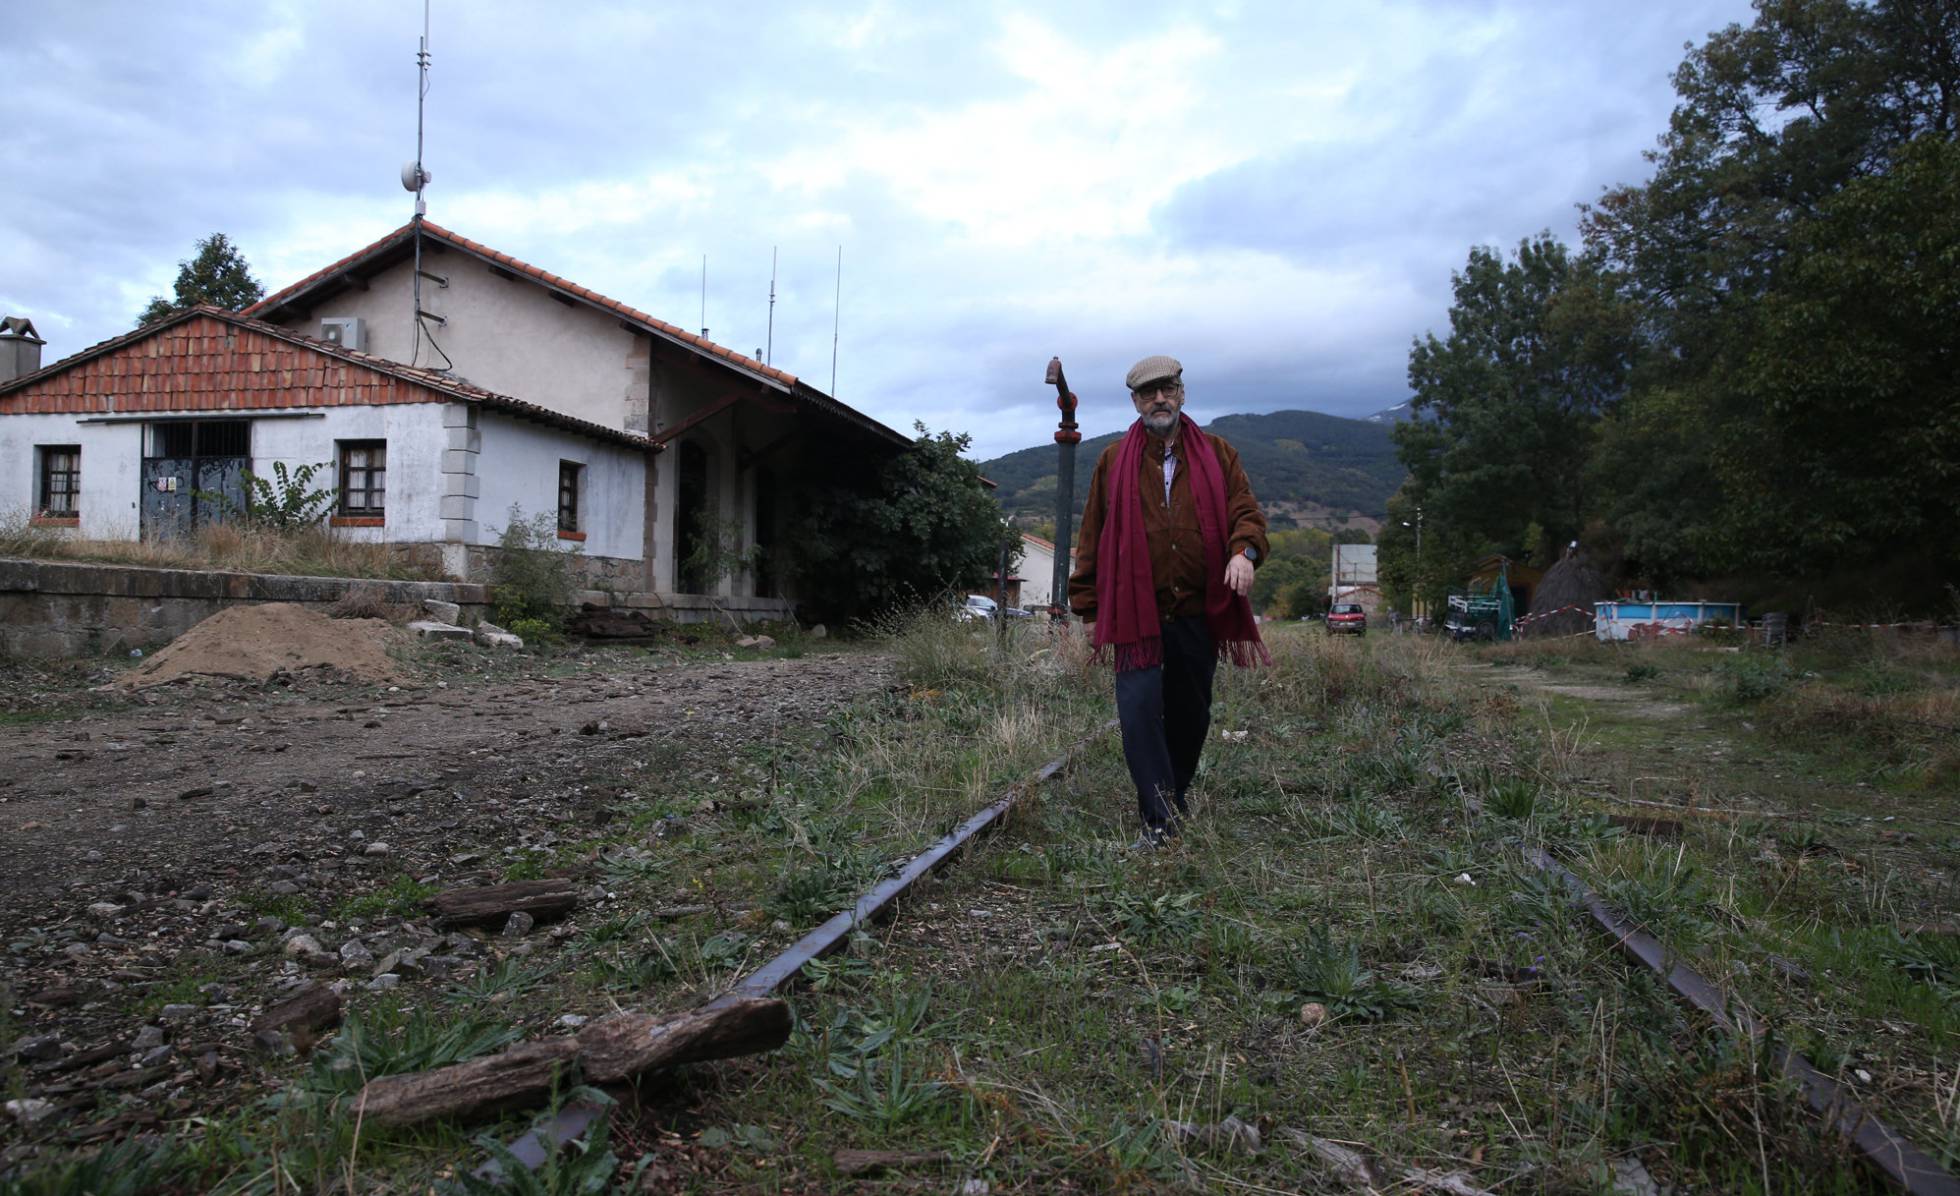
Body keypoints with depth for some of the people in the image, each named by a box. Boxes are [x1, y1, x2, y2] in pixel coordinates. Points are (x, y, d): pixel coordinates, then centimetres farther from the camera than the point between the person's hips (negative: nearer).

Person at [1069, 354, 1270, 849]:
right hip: (1135, 614, -2)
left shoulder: (1217, 455, 10)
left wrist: (1243, 550, -20)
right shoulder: (1114, 462, 7)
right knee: (1139, 708, -13)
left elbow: (1246, 511, 3)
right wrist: (1091, 609, 6)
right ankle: (1158, 818, -8)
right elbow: (1093, 539, 9)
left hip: (1199, 614, 2)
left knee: (1190, 714, 12)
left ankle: (1177, 796, 33)